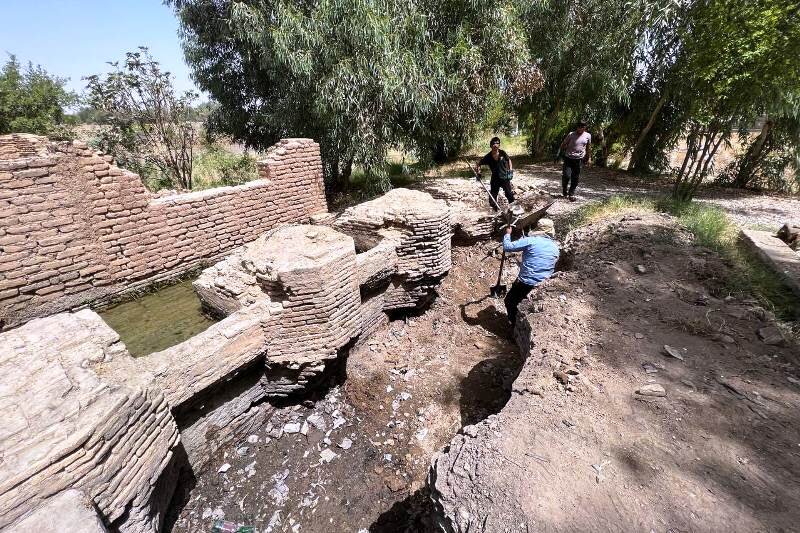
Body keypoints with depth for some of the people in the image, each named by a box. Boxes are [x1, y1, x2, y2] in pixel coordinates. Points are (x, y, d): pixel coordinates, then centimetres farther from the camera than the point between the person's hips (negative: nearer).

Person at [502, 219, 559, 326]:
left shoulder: (530, 241, -11)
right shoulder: (555, 247, 9)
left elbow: (507, 247, -11)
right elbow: (551, 268, 19)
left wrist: (507, 234, 7)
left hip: (526, 283, -7)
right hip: (545, 285, 7)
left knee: (509, 301, 11)